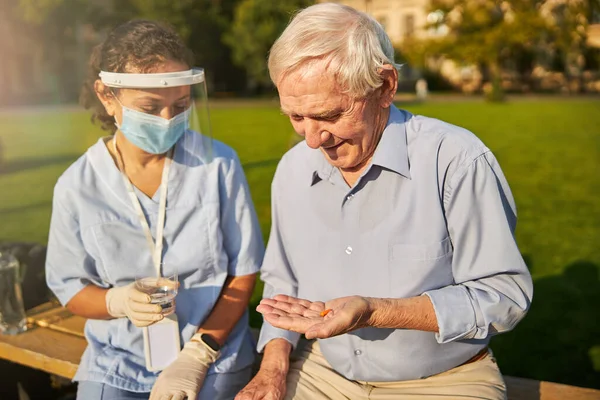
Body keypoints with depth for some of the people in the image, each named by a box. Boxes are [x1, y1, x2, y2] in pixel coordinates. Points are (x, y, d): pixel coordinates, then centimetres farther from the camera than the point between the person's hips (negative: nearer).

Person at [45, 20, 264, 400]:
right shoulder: (77, 186, -7)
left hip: (213, 358, -1)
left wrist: (197, 357, -10)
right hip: (115, 363, 2)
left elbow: (244, 271, -5)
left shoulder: (219, 164, -11)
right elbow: (69, 287, 2)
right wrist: (120, 302, -19)